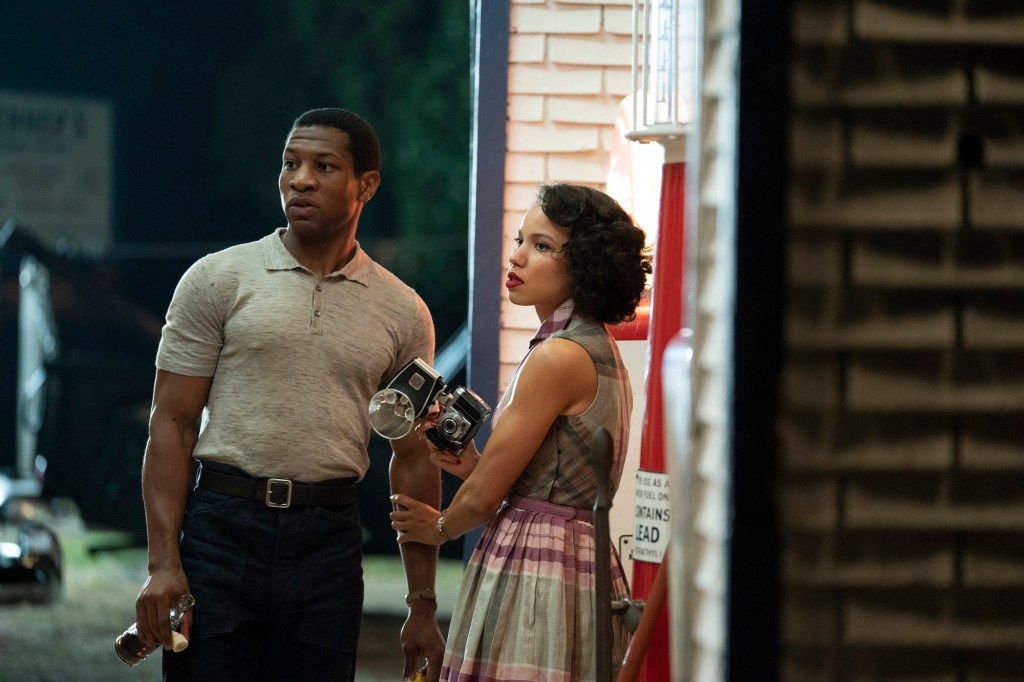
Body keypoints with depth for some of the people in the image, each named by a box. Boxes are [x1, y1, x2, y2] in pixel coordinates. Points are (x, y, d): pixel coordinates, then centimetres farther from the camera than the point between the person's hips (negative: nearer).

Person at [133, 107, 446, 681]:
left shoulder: (403, 314, 8)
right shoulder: (218, 280, 2)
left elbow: (413, 461, 11)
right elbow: (172, 423, 0)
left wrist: (423, 605, 7)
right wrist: (163, 564, -11)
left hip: (328, 542, 2)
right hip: (221, 526, -2)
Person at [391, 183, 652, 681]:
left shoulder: (559, 356, -16)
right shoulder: (600, 348, 14)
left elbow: (483, 498, -12)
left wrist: (439, 527, 9)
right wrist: (473, 466, 6)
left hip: (533, 573, -10)